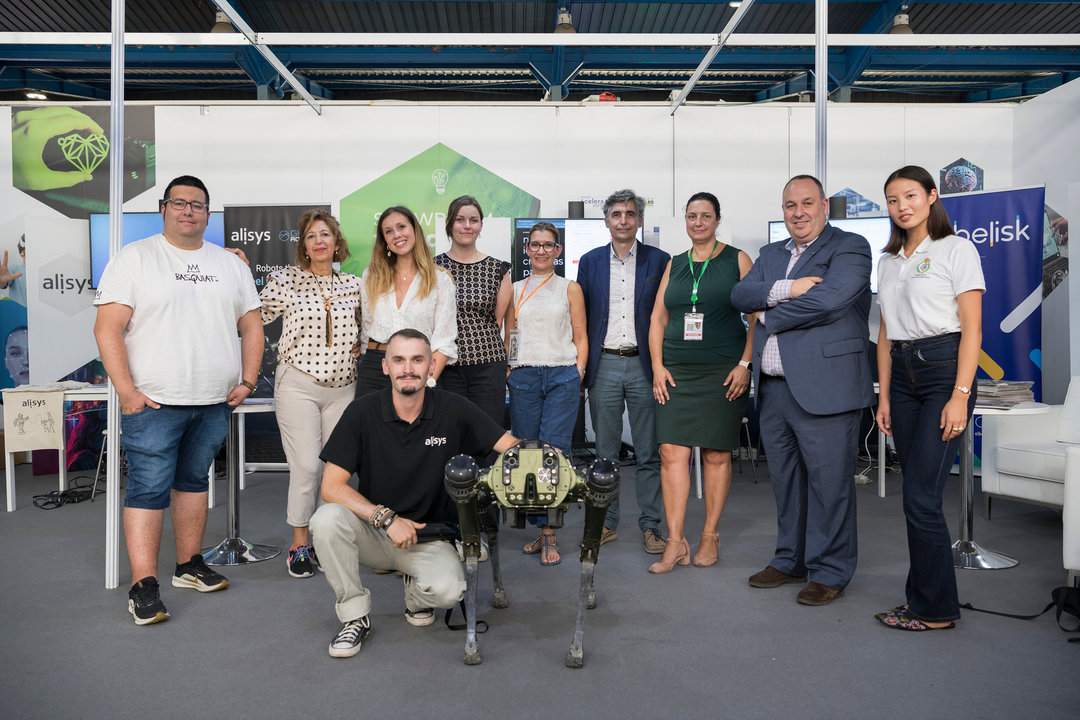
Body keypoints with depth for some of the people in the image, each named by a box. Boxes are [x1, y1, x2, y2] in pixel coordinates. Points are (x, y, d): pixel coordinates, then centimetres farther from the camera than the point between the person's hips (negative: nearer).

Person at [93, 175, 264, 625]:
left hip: (214, 403, 5)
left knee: (194, 480, 14)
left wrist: (247, 381, 4)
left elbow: (251, 326, 14)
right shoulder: (135, 258, -2)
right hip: (153, 402, -4)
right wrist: (126, 391, -14)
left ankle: (189, 564, 26)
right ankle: (144, 586, 1)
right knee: (149, 487, -4)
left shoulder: (231, 265, 12)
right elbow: (108, 328, -7)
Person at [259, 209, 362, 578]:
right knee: (306, 465, -8)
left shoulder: (353, 284, 9)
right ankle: (300, 544, 8)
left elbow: (365, 331, 21)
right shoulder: (285, 279, -1)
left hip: (342, 386, 4)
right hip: (298, 385, -4)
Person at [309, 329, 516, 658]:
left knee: (448, 589, -29)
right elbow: (331, 487, -13)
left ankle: (417, 596, 11)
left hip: (429, 536, 0)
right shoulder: (362, 412, -10)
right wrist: (387, 518, -24)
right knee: (327, 518, -30)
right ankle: (355, 615, -7)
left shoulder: (453, 410, -8)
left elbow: (511, 446, -8)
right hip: (373, 532, 1)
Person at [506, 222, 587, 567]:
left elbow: (580, 338, 9)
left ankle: (549, 536, -6)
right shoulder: (515, 289, 16)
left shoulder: (570, 288, 11)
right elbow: (508, 336, 17)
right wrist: (506, 371, 4)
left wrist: (578, 374, -3)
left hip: (562, 376, -2)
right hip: (523, 376, 3)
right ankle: (540, 529, 10)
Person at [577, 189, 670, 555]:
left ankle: (650, 525, 14)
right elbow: (581, 318, 9)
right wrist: (580, 367, 3)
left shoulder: (659, 260, 4)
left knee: (649, 452, 4)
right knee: (604, 452, 8)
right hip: (604, 366, 2)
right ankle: (607, 522, 20)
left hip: (644, 366, -1)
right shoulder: (590, 261, 8)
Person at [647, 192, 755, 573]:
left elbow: (757, 317, 0)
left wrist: (745, 363, -9)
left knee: (716, 455, 4)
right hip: (677, 373, 3)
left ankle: (710, 536, 16)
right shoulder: (674, 265, 14)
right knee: (671, 452, -5)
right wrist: (657, 366, 3)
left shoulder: (737, 260, 4)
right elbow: (658, 319, 14)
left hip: (723, 373, -3)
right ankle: (675, 542, 0)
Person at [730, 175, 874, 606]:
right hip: (774, 389, 7)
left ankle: (830, 572, 15)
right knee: (785, 481, 16)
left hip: (824, 387, -7)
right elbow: (740, 295, 4)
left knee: (828, 482, 1)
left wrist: (769, 316, -7)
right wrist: (785, 289, -14)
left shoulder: (849, 248, -2)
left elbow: (829, 299, -20)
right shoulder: (772, 254, 19)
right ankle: (791, 561, 30)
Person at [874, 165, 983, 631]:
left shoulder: (956, 250, -2)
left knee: (920, 495, -9)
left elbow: (972, 329, -8)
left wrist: (960, 396, -16)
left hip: (944, 370, -6)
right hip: (902, 376, 6)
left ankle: (935, 609, 4)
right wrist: (884, 396, 11)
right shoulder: (889, 262, 16)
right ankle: (922, 597, 18)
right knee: (918, 495, 8)